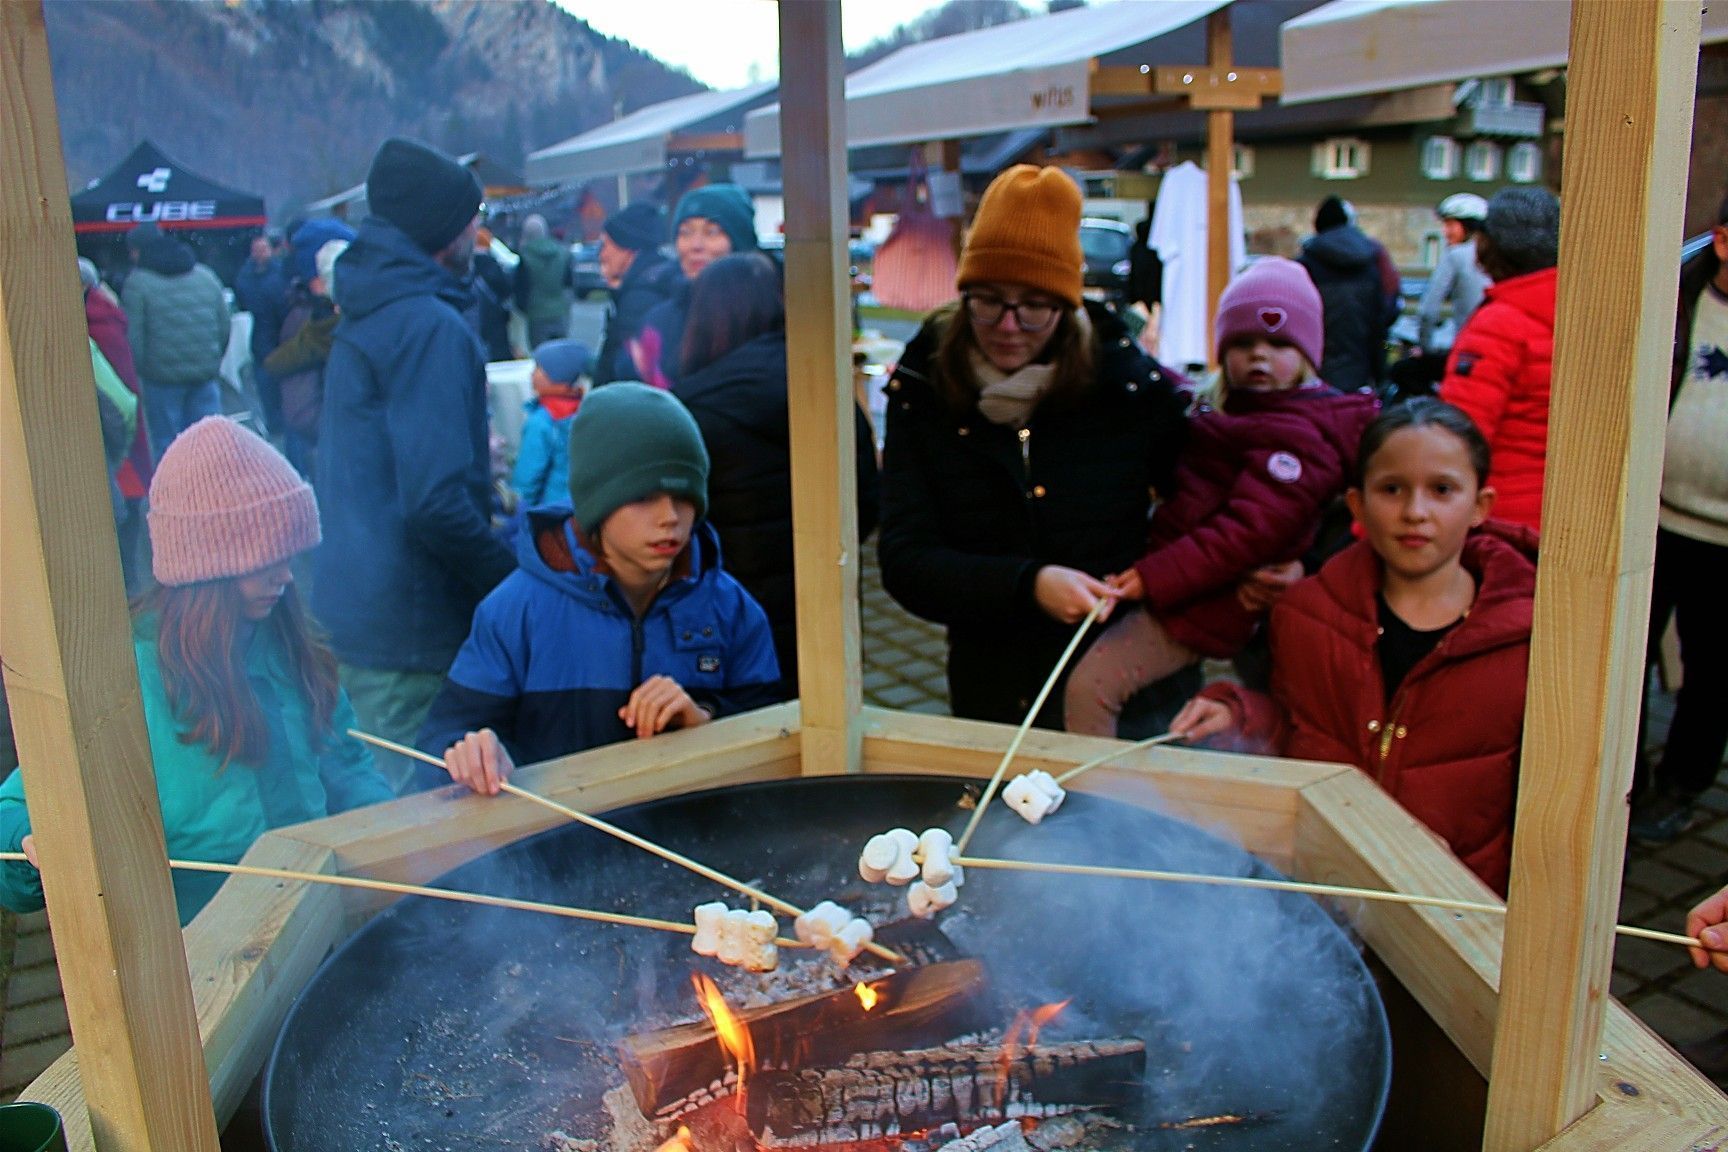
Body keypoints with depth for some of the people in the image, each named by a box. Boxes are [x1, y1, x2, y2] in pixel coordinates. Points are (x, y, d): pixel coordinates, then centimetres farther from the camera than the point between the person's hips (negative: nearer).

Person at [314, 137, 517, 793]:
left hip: (352, 613, 10)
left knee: (380, 798, 21)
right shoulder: (431, 327, -18)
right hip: (411, 638, -10)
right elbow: (437, 503, -26)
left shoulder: (364, 317, 13)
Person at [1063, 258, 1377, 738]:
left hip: (1201, 603, -11)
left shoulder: (1295, 435, -17)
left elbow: (1250, 531, -25)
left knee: (1089, 688, -17)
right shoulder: (1236, 412, 16)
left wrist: (1155, 576, -29)